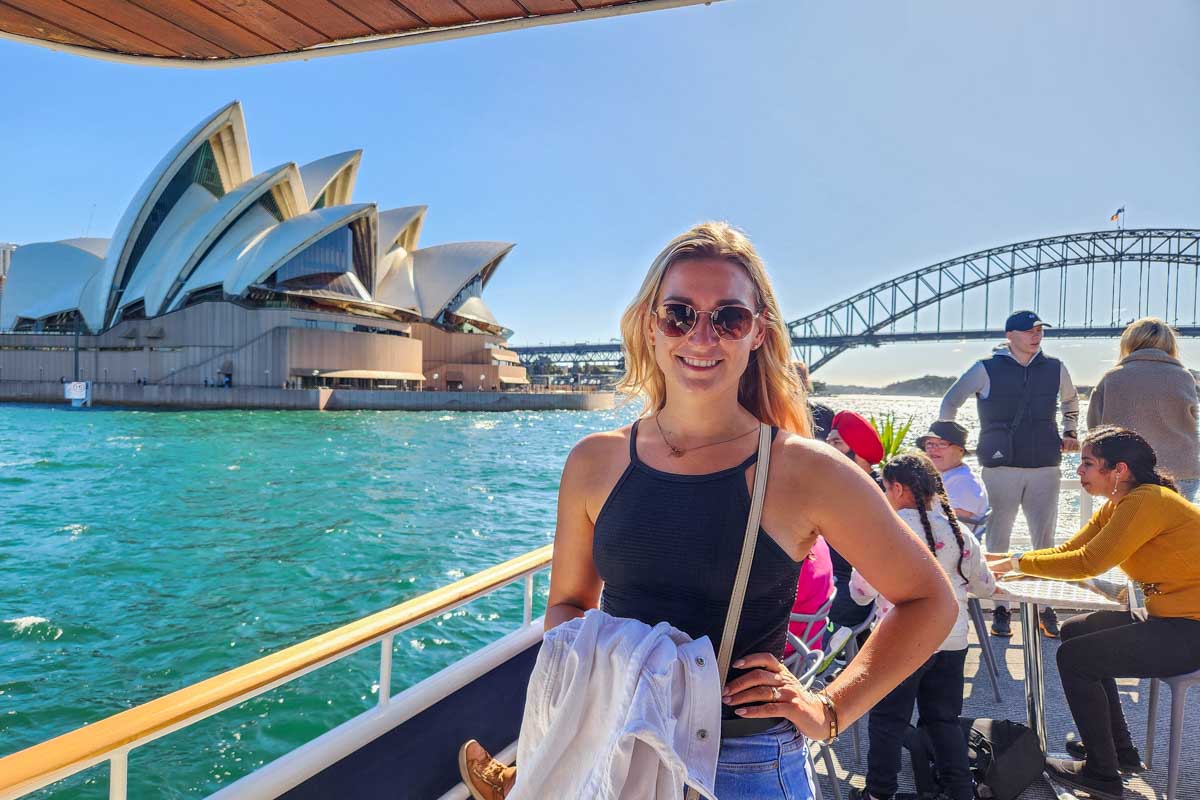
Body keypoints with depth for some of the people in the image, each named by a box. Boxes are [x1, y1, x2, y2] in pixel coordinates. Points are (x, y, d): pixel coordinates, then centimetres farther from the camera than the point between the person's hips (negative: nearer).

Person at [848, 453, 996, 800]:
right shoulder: (959, 530, 2)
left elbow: (861, 592, -9)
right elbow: (985, 587, 13)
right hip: (952, 640, 5)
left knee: (887, 719, 10)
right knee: (944, 719, 18)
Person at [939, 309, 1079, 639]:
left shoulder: (1055, 369, 9)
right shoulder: (987, 370, -1)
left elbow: (1071, 401, 30)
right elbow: (950, 402, 7)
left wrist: (1069, 433, 18)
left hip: (1045, 467, 3)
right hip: (1001, 467, -2)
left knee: (1045, 540, 4)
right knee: (998, 538, 2)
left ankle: (1046, 608, 15)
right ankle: (1001, 608, 12)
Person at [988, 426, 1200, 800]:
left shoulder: (1146, 501, -22)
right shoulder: (1117, 505, 8)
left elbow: (1087, 562, -24)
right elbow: (1067, 550, 6)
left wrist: (1015, 561, -16)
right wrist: (997, 559, -5)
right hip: (1169, 616, 10)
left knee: (1075, 656, -10)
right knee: (1074, 632, 16)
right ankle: (1120, 750, 26)